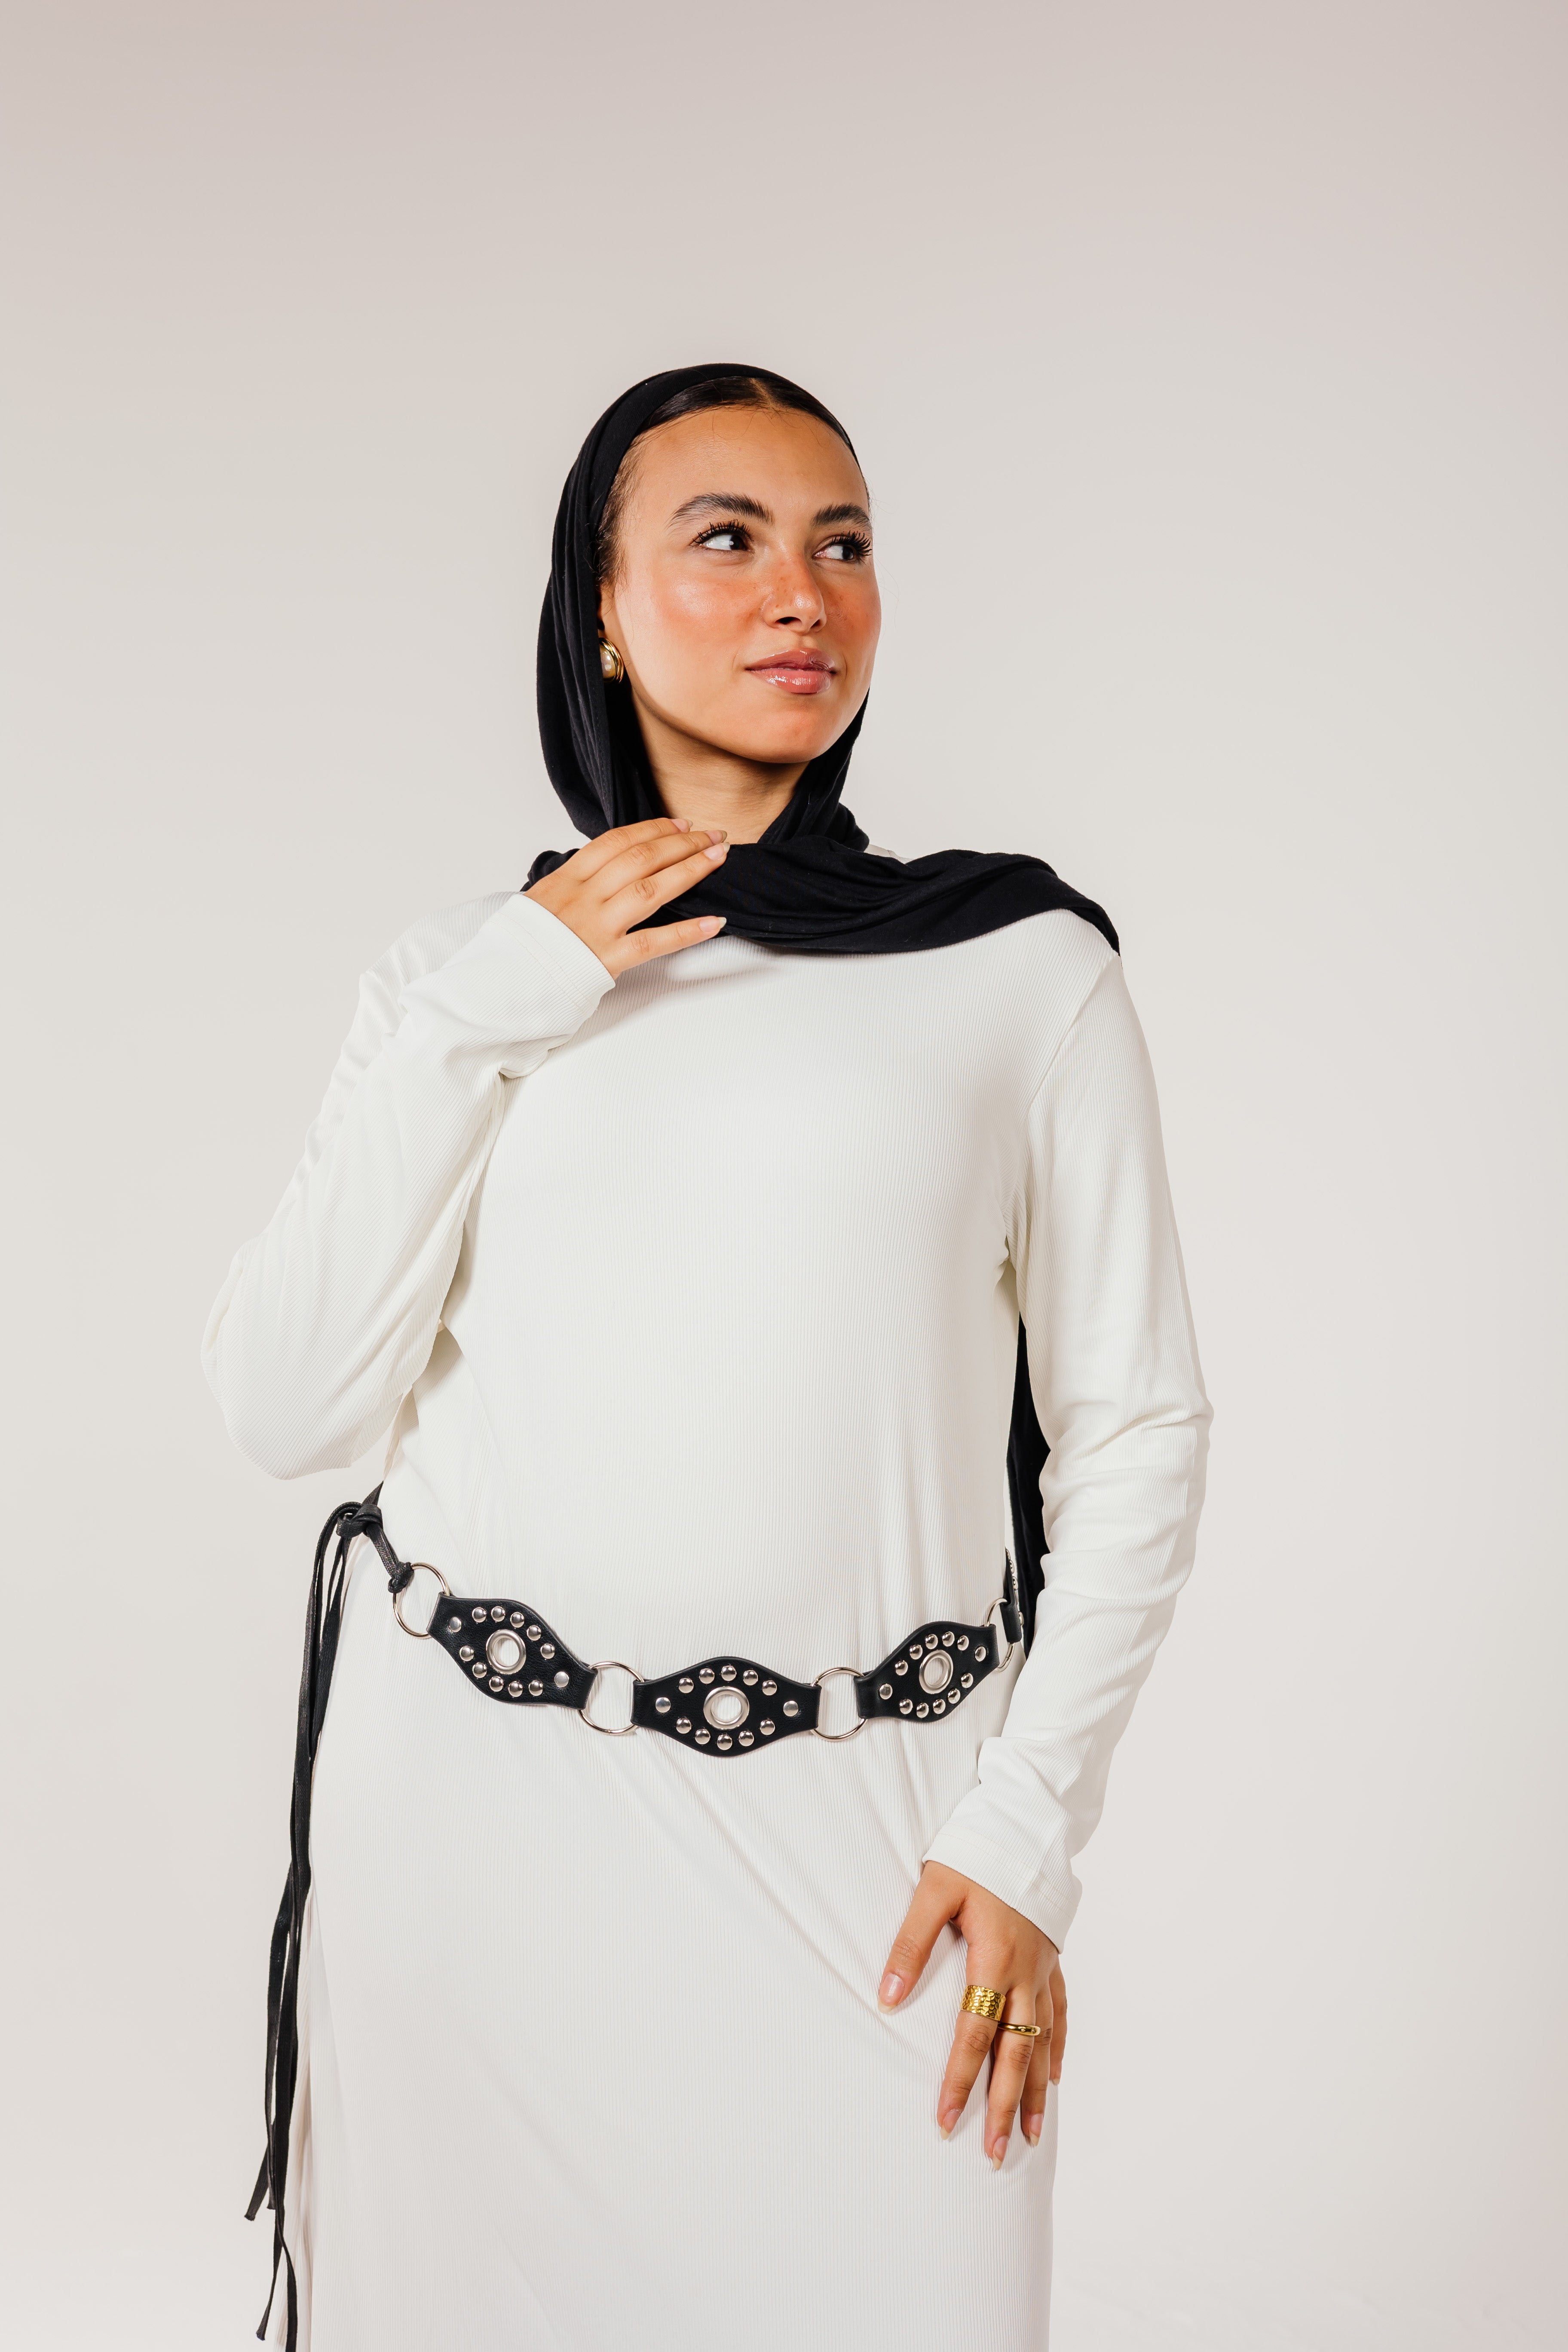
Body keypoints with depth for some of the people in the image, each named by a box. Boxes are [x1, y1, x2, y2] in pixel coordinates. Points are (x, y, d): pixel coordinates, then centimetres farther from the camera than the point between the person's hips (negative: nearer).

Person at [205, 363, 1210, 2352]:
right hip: (466, 1799, 2)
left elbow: (1134, 1432, 3)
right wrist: (477, 1019, -7)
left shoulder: (1021, 968, 2)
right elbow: (287, 1406, -1)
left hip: (852, 1824, -1)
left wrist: (1027, 1832, -4)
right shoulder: (463, 979, 8)